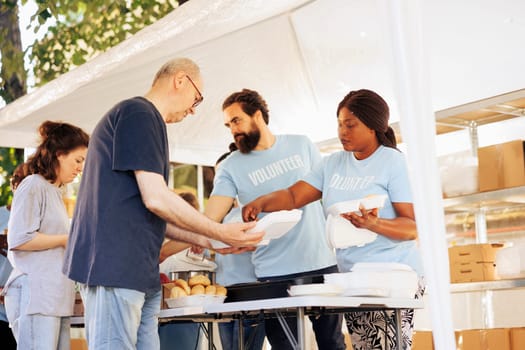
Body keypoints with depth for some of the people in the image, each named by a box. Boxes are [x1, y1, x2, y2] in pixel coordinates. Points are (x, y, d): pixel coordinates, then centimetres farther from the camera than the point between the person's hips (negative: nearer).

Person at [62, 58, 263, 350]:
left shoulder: (147, 119, 24)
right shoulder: (139, 113, -8)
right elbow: (156, 199, -15)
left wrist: (199, 239, 21)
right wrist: (221, 234, -6)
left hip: (138, 274, 10)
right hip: (114, 268, -10)